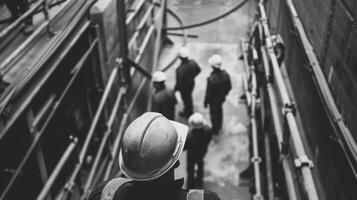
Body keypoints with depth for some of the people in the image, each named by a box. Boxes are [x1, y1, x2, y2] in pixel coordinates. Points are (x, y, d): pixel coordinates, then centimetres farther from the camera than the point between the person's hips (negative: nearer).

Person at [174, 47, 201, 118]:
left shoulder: (181, 69, -39)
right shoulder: (192, 62, -18)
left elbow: (180, 82, -29)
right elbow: (198, 70, 0)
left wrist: (176, 88, -11)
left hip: (184, 86, -6)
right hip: (191, 83, 6)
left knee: (186, 99, 19)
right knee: (189, 97, 30)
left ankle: (187, 113, 44)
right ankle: (190, 110, 53)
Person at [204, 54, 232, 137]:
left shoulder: (211, 79, -38)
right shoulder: (225, 75, -23)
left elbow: (208, 93, -24)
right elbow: (229, 87, -7)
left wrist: (205, 102, -7)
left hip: (214, 100, -5)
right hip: (222, 98, 5)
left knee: (214, 113, 20)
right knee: (219, 110, 30)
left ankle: (215, 130, 40)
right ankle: (219, 126, 54)